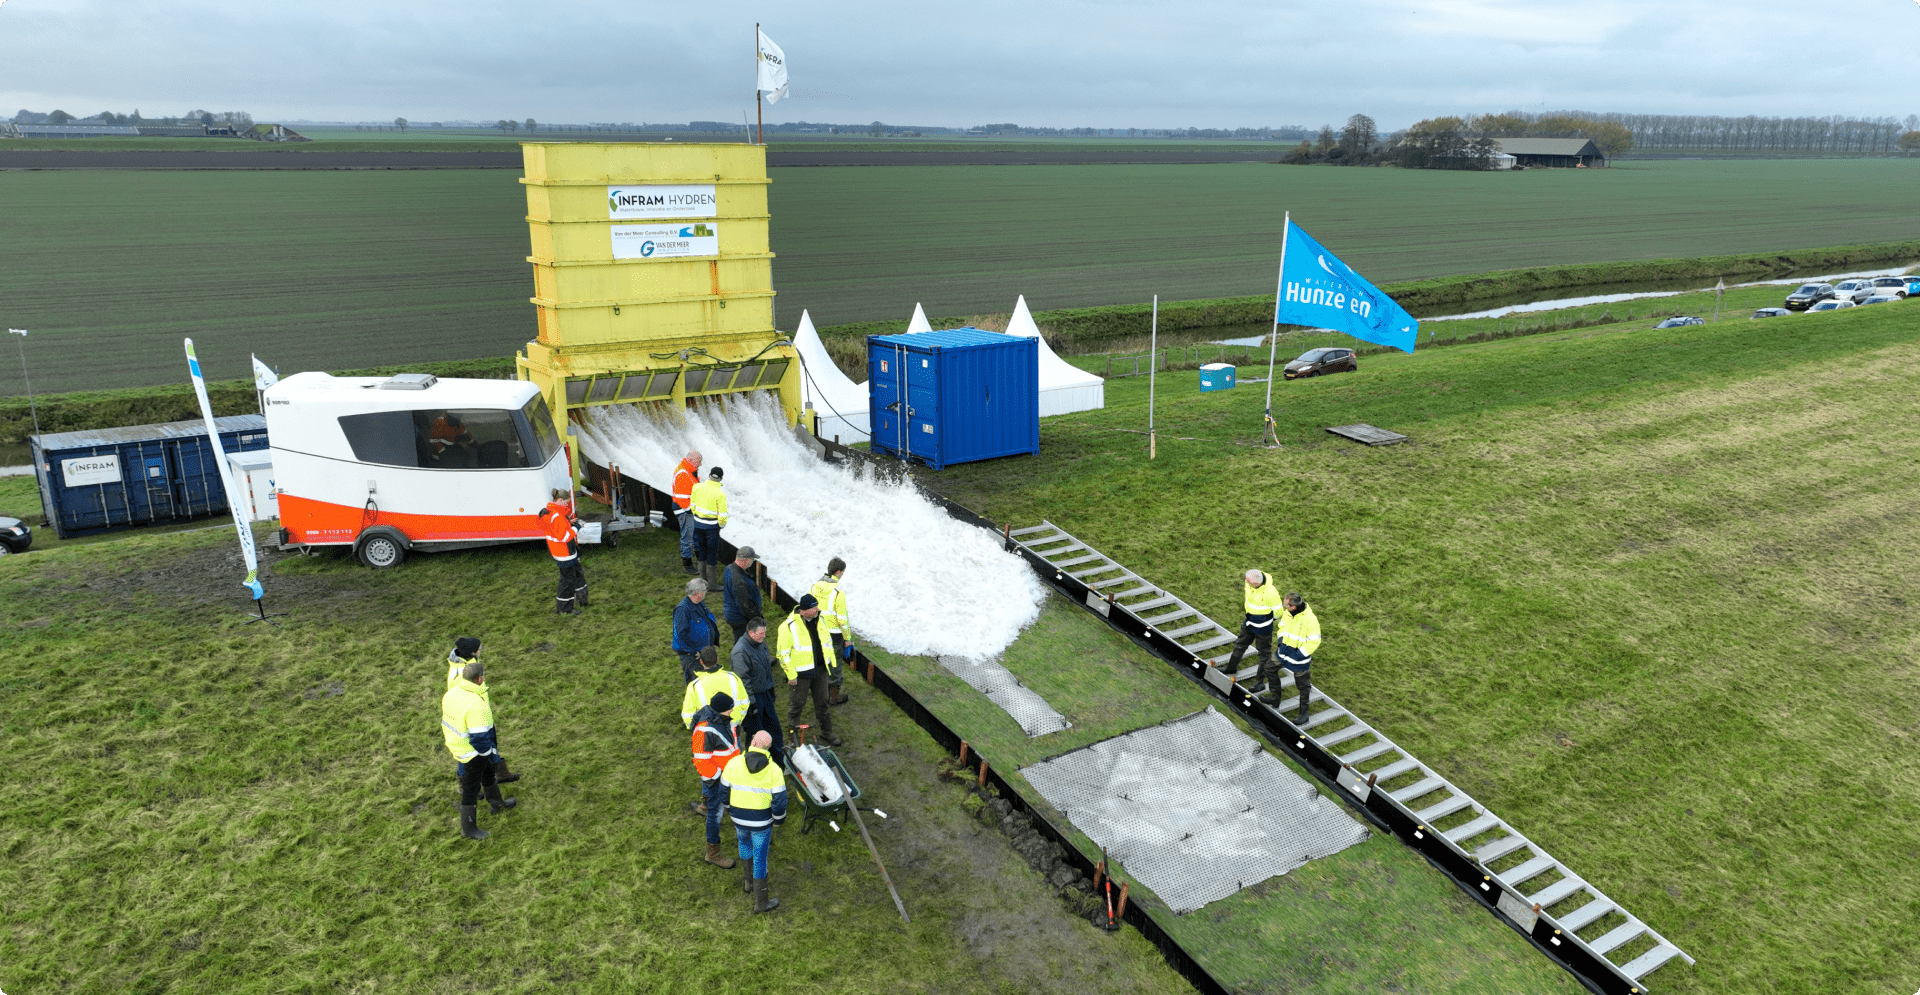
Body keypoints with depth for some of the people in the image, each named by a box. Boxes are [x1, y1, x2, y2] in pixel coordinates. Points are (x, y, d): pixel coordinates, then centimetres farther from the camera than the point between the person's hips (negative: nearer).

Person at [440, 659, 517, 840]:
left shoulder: (451, 692, -7)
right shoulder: (476, 705, -35)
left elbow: (447, 720, 8)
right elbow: (479, 737, -30)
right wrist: (492, 750, -12)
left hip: (455, 744, 9)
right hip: (471, 753, -9)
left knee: (487, 772, 30)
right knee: (471, 790, 9)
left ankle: (497, 804, 51)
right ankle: (469, 829, 27)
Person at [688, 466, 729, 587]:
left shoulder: (697, 487, -5)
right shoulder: (720, 494, -19)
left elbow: (692, 505, 5)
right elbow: (723, 514, -16)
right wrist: (722, 525, 2)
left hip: (698, 523, 5)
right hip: (712, 526, -5)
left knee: (701, 551, 19)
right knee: (712, 554, 7)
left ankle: (703, 579, 29)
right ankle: (712, 583, 15)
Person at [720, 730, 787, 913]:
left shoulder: (733, 763, -13)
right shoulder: (774, 770, -17)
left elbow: (724, 791, -2)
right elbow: (780, 801, -15)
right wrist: (778, 820, 5)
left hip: (739, 818, 2)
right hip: (762, 822, -2)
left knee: (744, 843, 33)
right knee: (760, 859, 12)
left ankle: (748, 881, 49)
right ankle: (761, 902, 24)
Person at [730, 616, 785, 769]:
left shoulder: (760, 643, 2)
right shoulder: (741, 651, -26)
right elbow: (743, 680, -23)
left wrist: (771, 689, 22)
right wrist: (751, 703, -20)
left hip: (765, 693, 8)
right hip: (752, 697, -8)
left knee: (773, 726, 17)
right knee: (755, 733, 4)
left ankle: (780, 758, 32)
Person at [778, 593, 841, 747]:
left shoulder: (818, 619, -1)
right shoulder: (789, 626, -21)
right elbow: (783, 653, -16)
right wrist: (791, 675, -14)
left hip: (820, 669, 5)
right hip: (801, 673, -5)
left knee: (822, 701, 15)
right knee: (798, 701, 10)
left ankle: (827, 732, 29)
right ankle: (792, 724, 37)